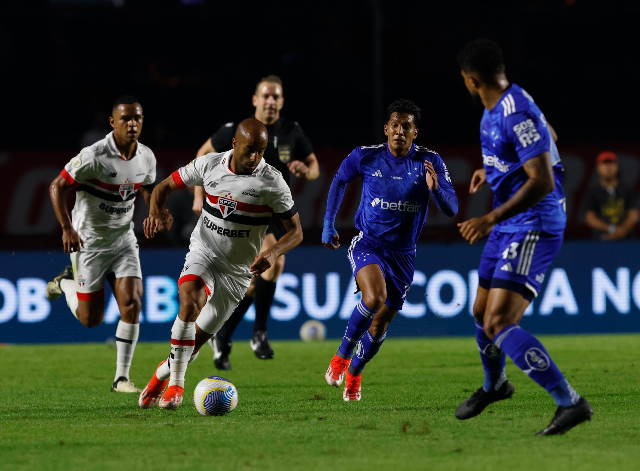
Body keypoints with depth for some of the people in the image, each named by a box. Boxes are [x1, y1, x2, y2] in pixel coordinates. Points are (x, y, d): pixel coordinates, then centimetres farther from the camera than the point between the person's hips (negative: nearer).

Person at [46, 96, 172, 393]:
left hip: (123, 239, 4)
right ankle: (66, 283, 35)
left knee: (132, 303, -13)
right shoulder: (93, 156, -22)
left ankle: (121, 378, -2)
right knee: (91, 320, 2)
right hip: (89, 242, -4)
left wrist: (159, 211, -4)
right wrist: (67, 228, -23)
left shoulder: (146, 158, -3)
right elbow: (56, 187, -15)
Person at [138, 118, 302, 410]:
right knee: (191, 301, -32)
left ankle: (163, 373, 34)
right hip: (203, 255, 0)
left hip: (237, 272, 0)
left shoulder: (273, 183, -11)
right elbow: (166, 186, 8)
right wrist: (155, 211, -15)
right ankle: (176, 384, -24)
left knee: (194, 342, 2)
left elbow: (295, 231, -6)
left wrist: (273, 253, -27)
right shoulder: (209, 164, -5)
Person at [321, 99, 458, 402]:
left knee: (381, 324, 7)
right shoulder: (365, 157, -8)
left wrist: (435, 188, -35)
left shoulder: (429, 162, -10)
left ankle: (354, 373, 35)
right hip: (367, 243, -2)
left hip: (403, 254, 2)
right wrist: (328, 224, 10)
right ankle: (342, 354, -7)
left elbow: (451, 209, -15)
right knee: (374, 298, -30)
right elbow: (340, 181, 13)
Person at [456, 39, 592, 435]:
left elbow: (542, 181, -28)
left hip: (534, 229, -10)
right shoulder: (496, 109, 9)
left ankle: (571, 402, -22)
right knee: (482, 314, 21)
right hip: (508, 228, 10)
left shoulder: (516, 114, -22)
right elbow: (546, 136, 29)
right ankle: (494, 385, 49)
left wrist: (490, 219, -29)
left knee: (498, 324, -21)